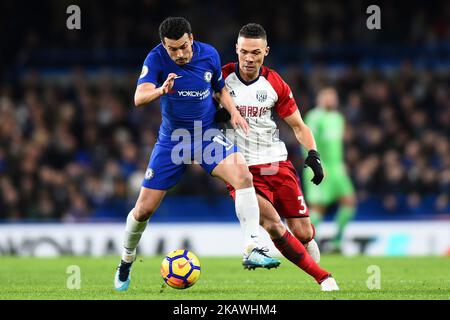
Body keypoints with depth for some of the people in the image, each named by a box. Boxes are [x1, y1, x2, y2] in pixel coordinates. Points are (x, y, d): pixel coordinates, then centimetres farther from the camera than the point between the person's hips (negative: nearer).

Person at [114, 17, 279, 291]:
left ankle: (252, 250, -30)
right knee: (144, 209, 2)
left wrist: (233, 111, -8)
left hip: (208, 135, 1)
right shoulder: (157, 59, -15)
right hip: (172, 140, -1)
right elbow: (139, 98, -28)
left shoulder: (209, 55, -8)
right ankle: (126, 262, 31)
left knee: (243, 174, -28)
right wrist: (161, 90, -49)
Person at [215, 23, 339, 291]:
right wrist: (217, 115, -14)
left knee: (303, 233, -3)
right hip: (242, 169, -2)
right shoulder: (221, 78, -3)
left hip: (277, 164, 2)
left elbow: (298, 126, 11)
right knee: (273, 226, -23)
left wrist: (313, 154, -6)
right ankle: (323, 278, -15)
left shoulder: (275, 84, 3)